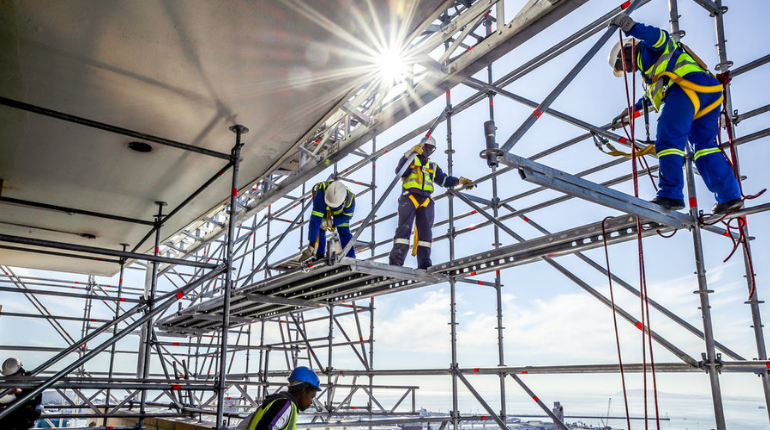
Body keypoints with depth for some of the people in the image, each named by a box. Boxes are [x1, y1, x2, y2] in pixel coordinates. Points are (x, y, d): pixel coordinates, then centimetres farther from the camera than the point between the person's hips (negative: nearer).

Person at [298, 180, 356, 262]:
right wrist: (311, 245, -50)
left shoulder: (350, 199, -42)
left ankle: (351, 259, -3)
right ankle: (320, 257, -12)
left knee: (344, 232, -10)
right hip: (321, 207, 0)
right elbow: (315, 219, -49)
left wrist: (332, 222, -34)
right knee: (319, 229, -18)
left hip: (340, 212, 0)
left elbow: (347, 215, -19)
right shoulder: (321, 194, -48)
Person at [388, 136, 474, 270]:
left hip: (426, 201, 4)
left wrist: (460, 181, 2)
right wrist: (410, 153, -14)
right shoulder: (410, 160, 17)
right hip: (409, 198, -4)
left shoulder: (433, 167, 29)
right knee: (404, 227, -18)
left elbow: (444, 180, 18)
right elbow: (399, 170, -4)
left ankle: (424, 264, -11)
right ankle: (395, 261, -25)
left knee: (425, 231, -7)